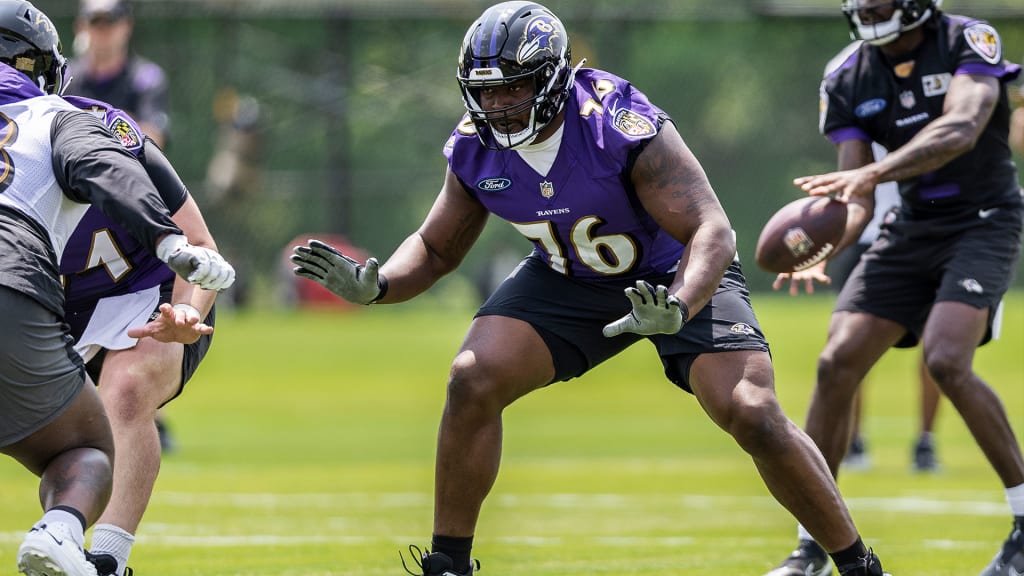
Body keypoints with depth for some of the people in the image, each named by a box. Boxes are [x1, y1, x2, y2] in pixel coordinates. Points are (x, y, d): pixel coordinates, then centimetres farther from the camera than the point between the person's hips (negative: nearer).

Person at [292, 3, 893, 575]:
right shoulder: (476, 149, -15)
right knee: (473, 383, -16)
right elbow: (436, 250, 1)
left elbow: (712, 232, -34)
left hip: (677, 275, -4)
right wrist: (373, 286, -20)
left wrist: (676, 311, -52)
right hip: (568, 280, 4)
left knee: (754, 416, -19)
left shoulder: (623, 127, -32)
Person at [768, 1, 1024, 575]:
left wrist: (871, 172, -44)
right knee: (837, 363, -6)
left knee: (947, 361, -25)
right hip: (912, 227, 6)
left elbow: (961, 129, -31)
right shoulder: (849, 81, 1)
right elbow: (857, 200, -2)